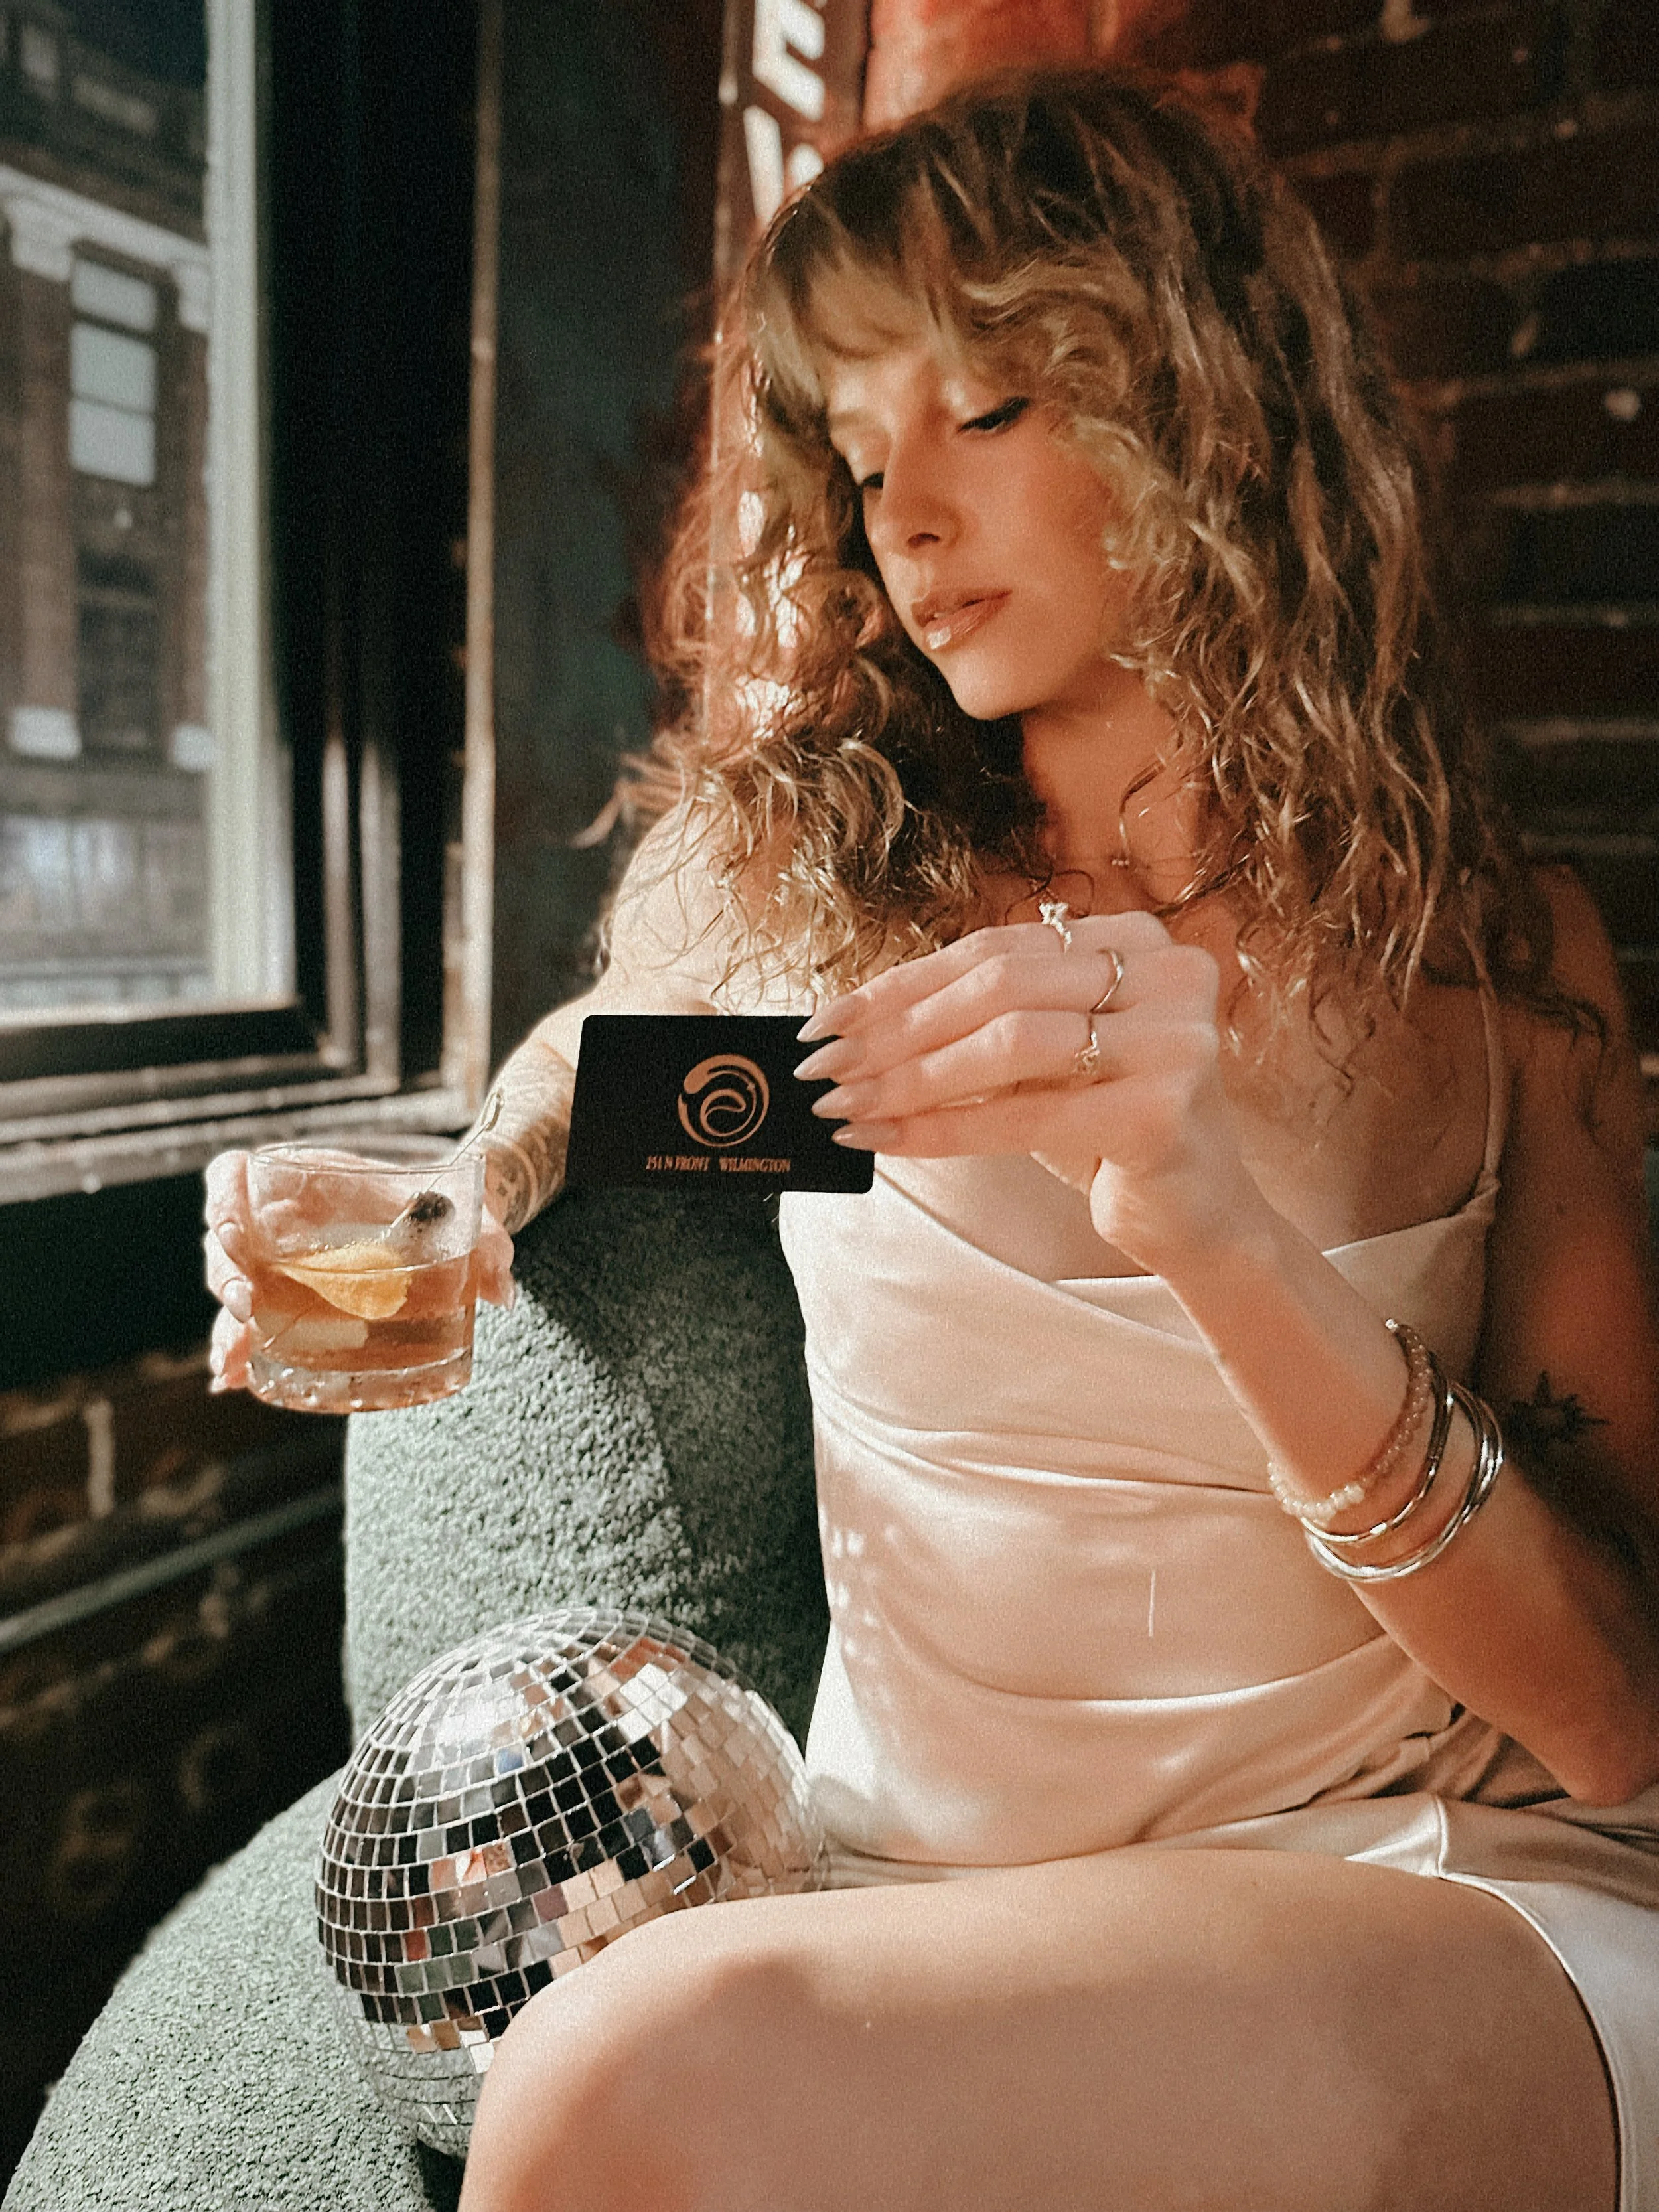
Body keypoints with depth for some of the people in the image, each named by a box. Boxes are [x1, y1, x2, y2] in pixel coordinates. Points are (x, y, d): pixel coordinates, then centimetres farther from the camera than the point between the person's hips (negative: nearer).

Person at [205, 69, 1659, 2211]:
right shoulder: (793, 884, 0)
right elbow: (585, 1070, 21)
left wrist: (1225, 1233, -24)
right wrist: (435, 1226, -3)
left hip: (1454, 1891, -1)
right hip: (922, 1903, 2)